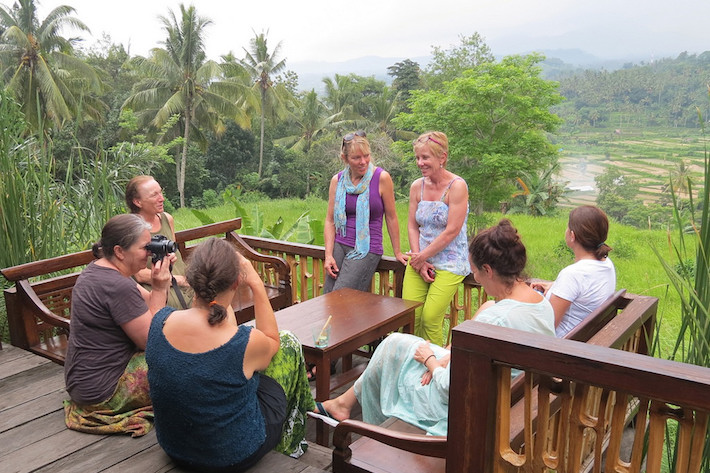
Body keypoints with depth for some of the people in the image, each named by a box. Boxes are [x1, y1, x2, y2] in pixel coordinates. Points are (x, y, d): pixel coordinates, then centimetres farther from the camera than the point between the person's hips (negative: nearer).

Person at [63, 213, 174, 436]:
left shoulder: (96, 270, 4)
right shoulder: (117, 287, -27)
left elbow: (148, 303, 8)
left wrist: (162, 281, -10)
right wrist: (160, 288, -19)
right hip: (102, 392, -10)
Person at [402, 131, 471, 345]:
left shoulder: (457, 186, -12)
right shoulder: (417, 186, 6)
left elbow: (452, 231, -16)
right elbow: (412, 226, 8)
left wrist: (422, 257, -10)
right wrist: (418, 260, -4)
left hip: (450, 262, -5)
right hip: (419, 259, 5)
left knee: (430, 318, -11)